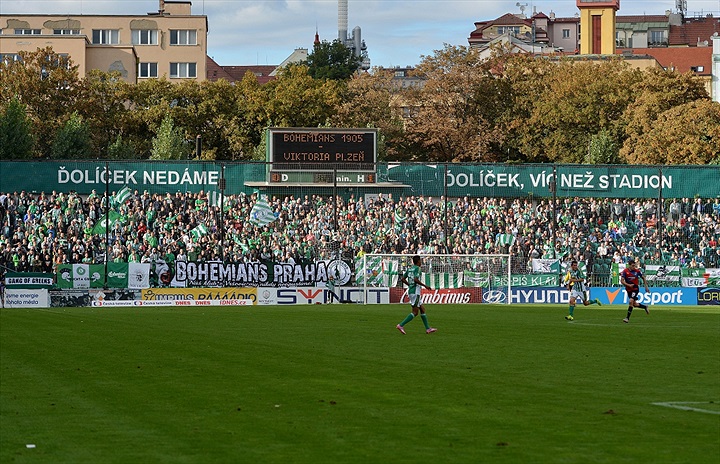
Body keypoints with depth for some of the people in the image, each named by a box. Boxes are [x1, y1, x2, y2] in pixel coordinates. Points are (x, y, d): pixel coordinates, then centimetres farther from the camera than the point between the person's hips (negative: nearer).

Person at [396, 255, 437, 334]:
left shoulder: (409, 268, 14)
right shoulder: (417, 268, -11)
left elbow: (403, 279, 15)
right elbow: (416, 279, -23)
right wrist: (425, 286, -13)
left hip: (411, 291, 9)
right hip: (415, 292, -9)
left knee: (422, 309, 13)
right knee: (415, 312, -7)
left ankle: (428, 328, 14)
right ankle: (401, 325, -13)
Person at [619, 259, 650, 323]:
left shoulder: (637, 271, -8)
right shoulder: (625, 271, -9)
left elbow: (643, 278, 8)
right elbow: (622, 281, -12)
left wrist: (646, 287, 7)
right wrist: (628, 285, -27)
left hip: (635, 289, -3)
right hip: (628, 289, 3)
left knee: (631, 301, -22)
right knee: (634, 304, 9)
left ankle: (628, 318, -19)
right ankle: (645, 307, 39)